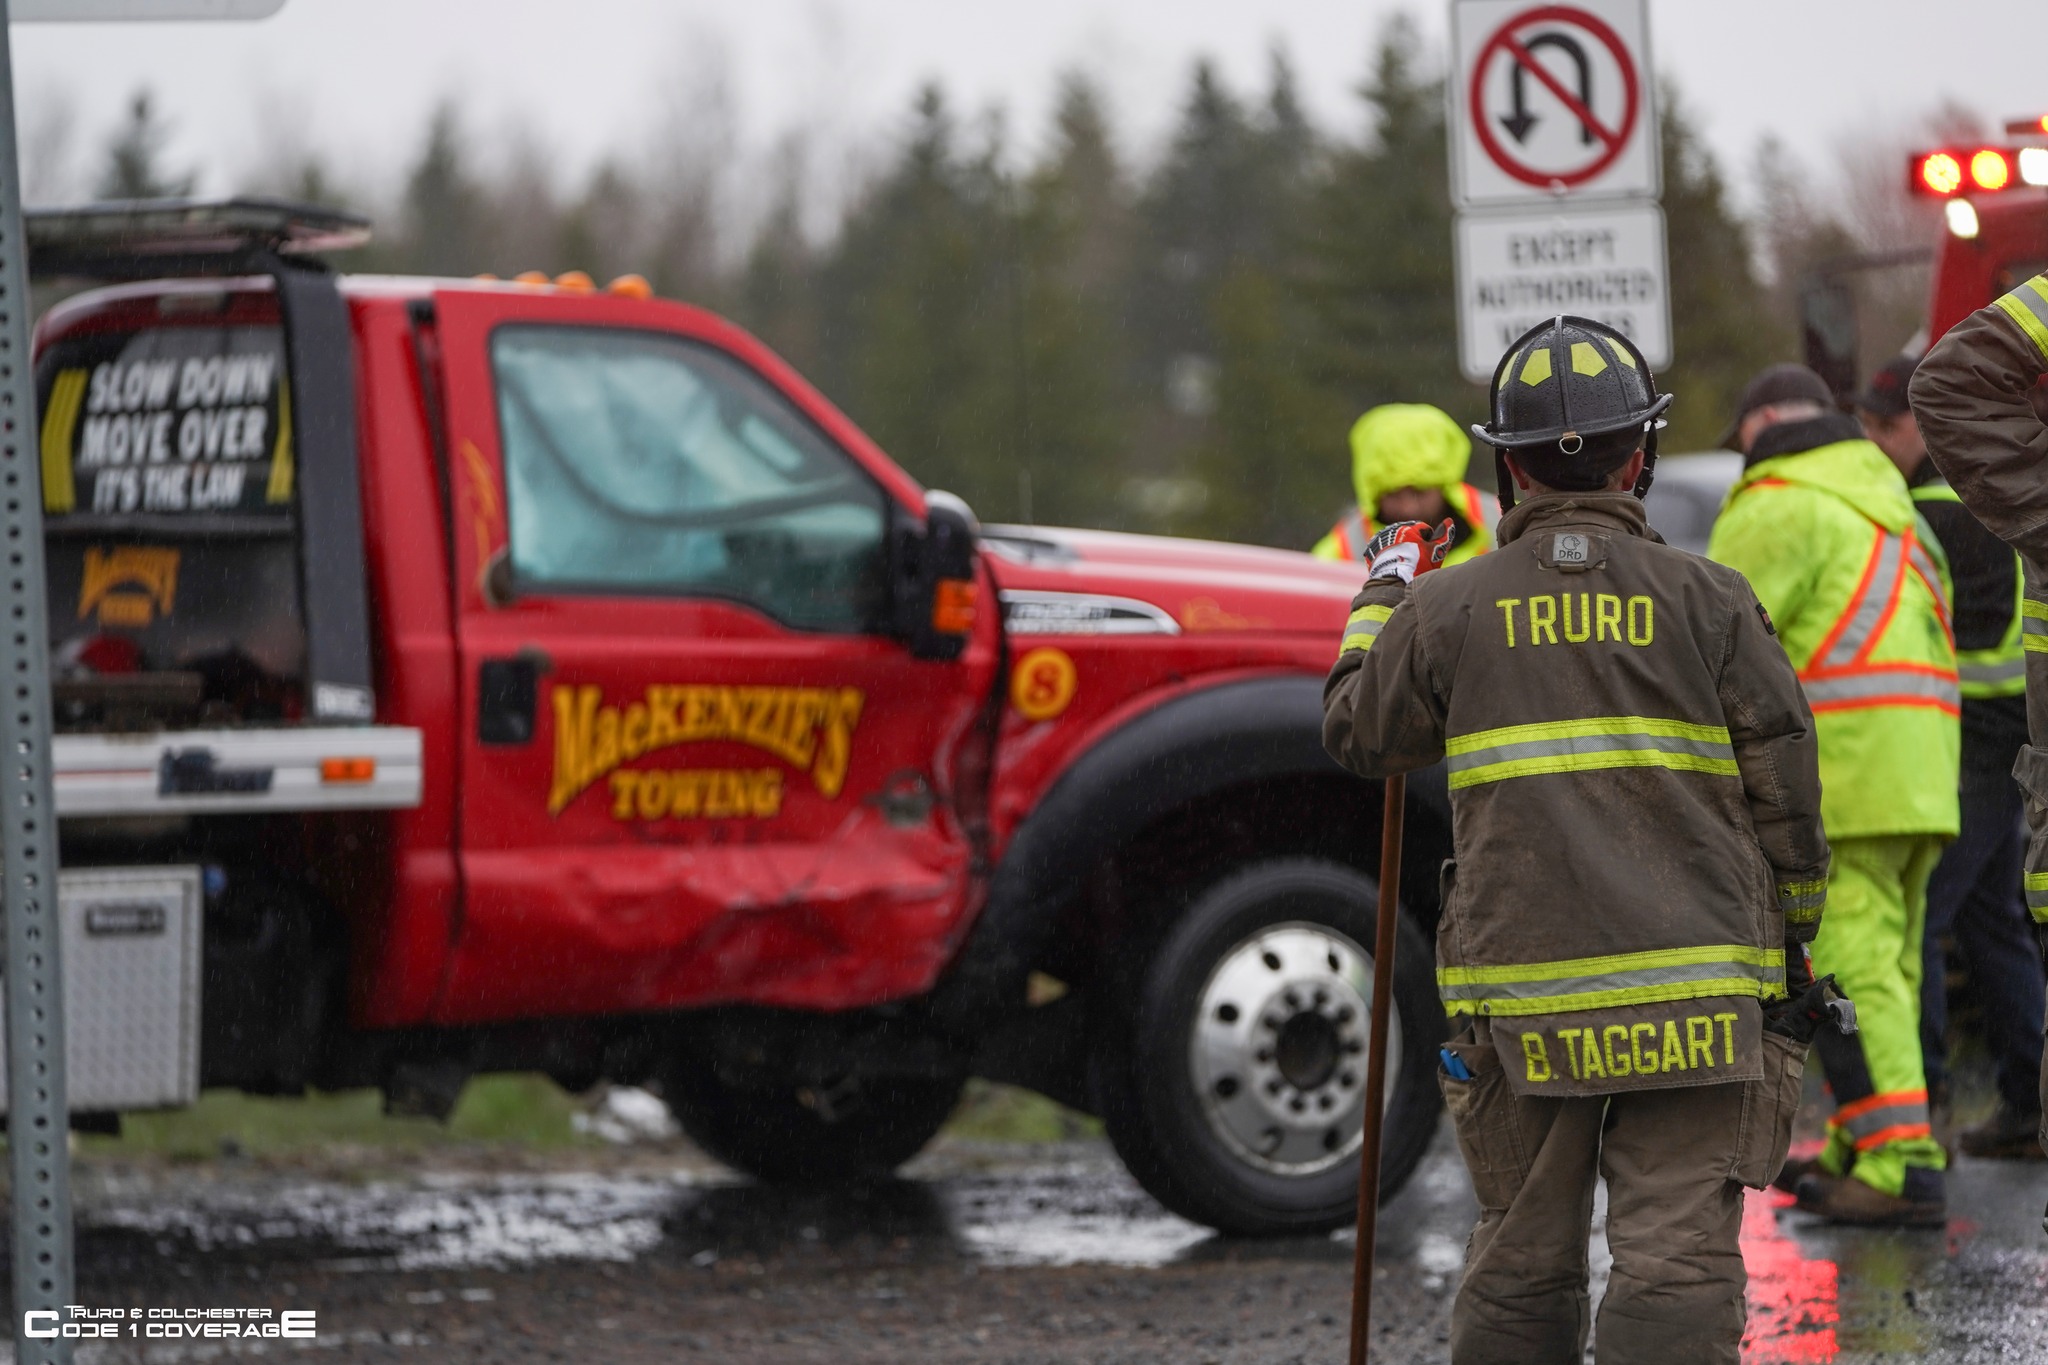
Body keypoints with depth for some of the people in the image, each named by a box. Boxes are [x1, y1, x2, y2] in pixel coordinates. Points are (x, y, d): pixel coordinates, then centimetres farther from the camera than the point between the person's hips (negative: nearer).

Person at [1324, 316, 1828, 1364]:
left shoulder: (1448, 609, 2)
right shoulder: (1708, 601, 0)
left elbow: (1357, 735, 16)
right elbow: (1785, 782, 4)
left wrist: (1383, 599, 30)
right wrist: (1792, 930, 17)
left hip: (1520, 983, 1)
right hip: (1692, 991, -1)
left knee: (1520, 1260, 12)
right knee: (1678, 1258, -5)